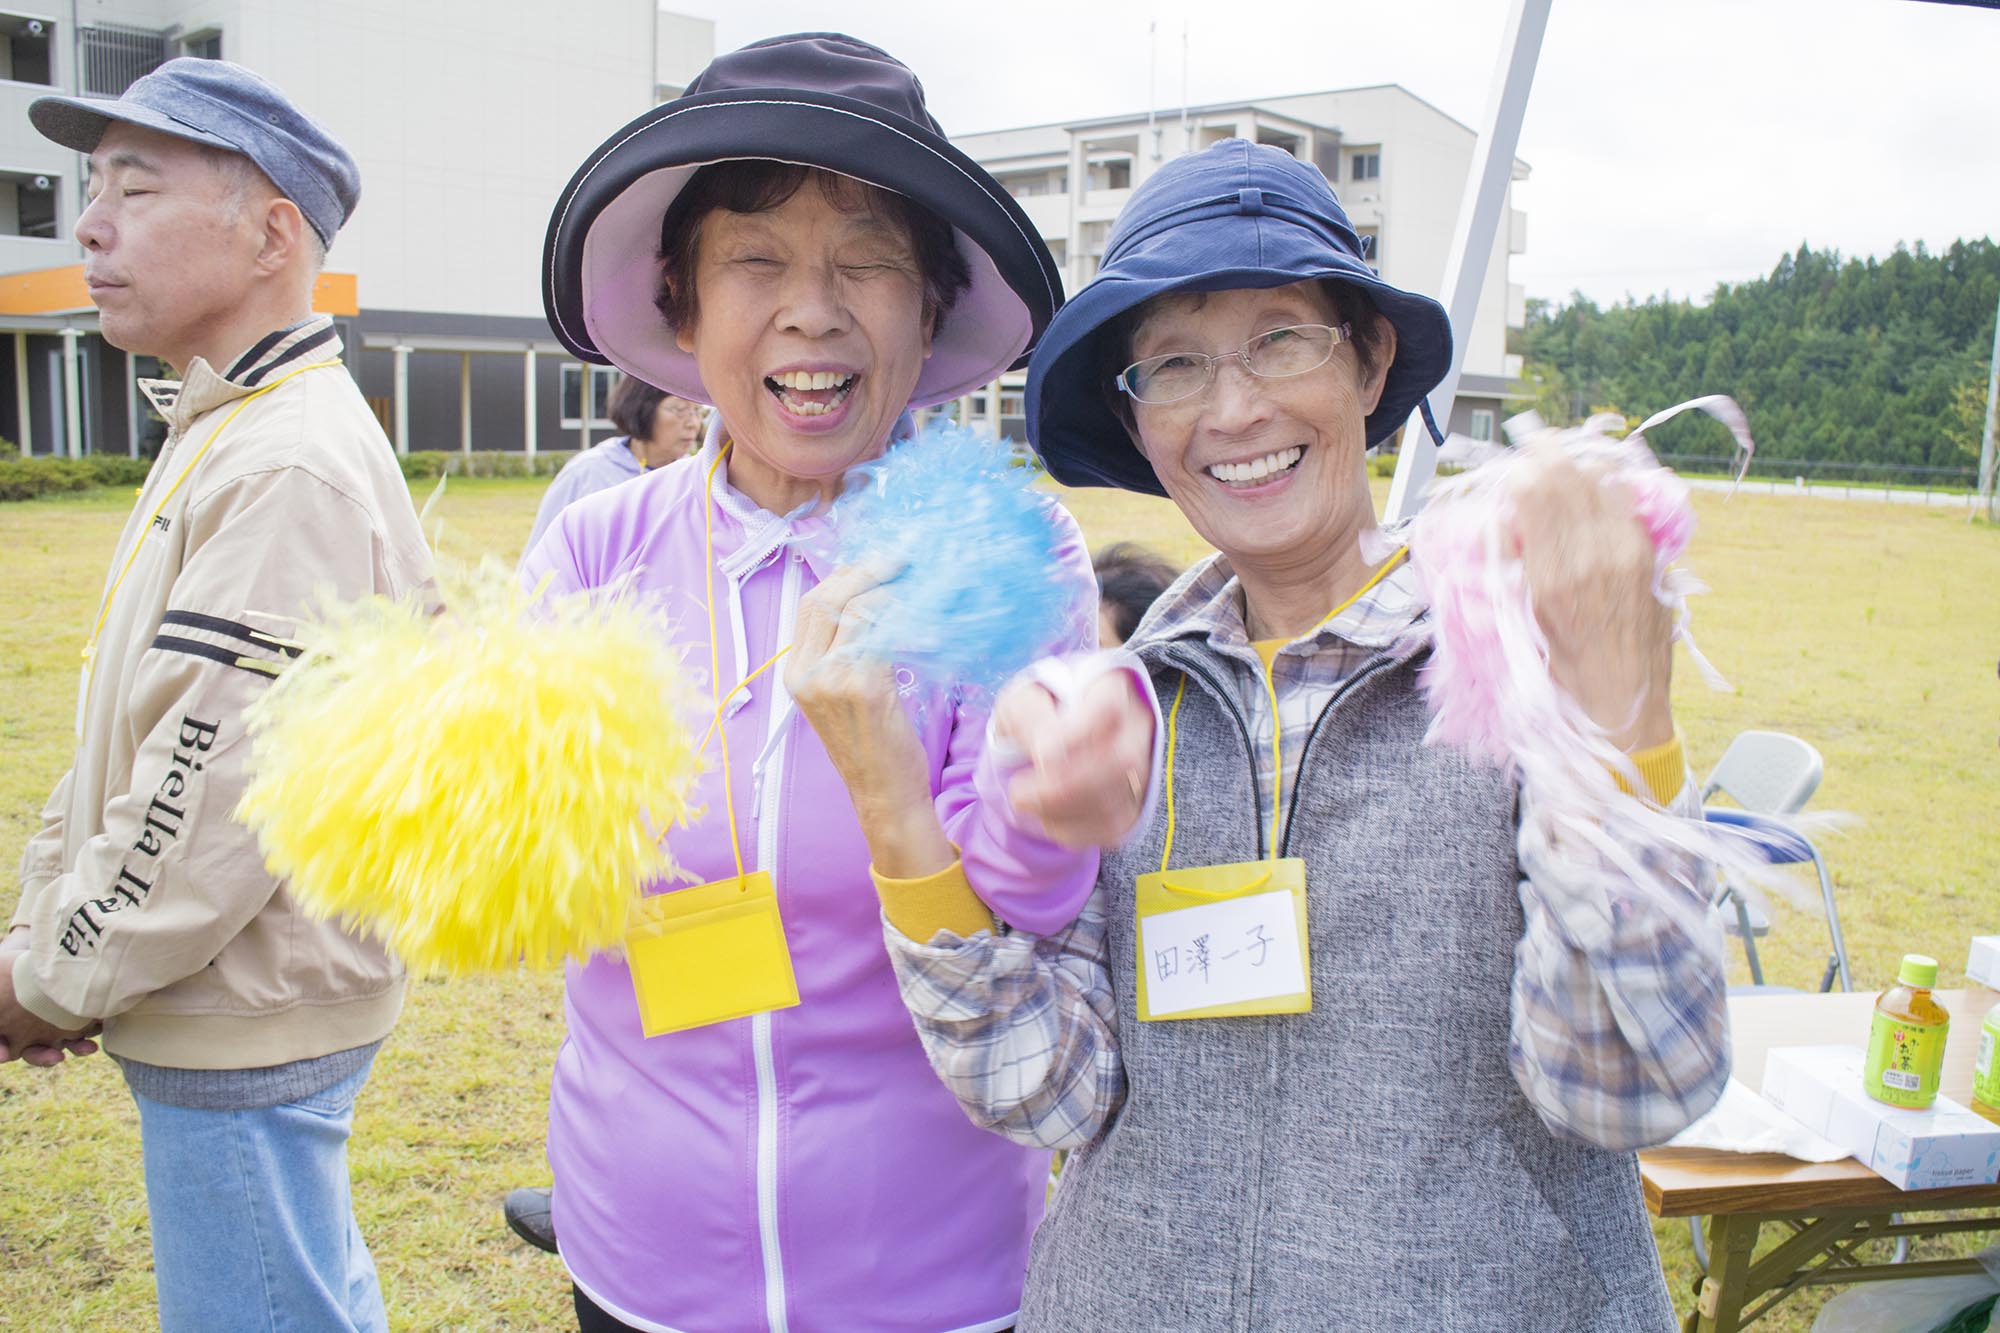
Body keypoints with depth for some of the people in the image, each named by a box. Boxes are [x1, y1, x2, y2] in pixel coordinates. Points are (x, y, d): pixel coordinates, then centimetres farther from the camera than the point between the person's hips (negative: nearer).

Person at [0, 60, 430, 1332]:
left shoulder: (296, 466, -23)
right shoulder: (219, 435, 12)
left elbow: (217, 805, -25)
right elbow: (126, 730, 17)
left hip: (247, 1025, -9)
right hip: (227, 1012, 9)